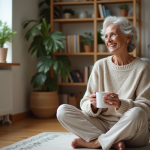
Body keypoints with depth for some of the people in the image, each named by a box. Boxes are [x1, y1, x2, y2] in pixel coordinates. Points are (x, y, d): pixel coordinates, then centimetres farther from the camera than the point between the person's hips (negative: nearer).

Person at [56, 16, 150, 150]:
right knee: (62, 110, -15)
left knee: (137, 114, -36)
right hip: (103, 124, 3)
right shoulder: (100, 66, 6)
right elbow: (85, 104, 3)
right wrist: (93, 105, -21)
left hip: (130, 129, -3)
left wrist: (120, 104, -27)